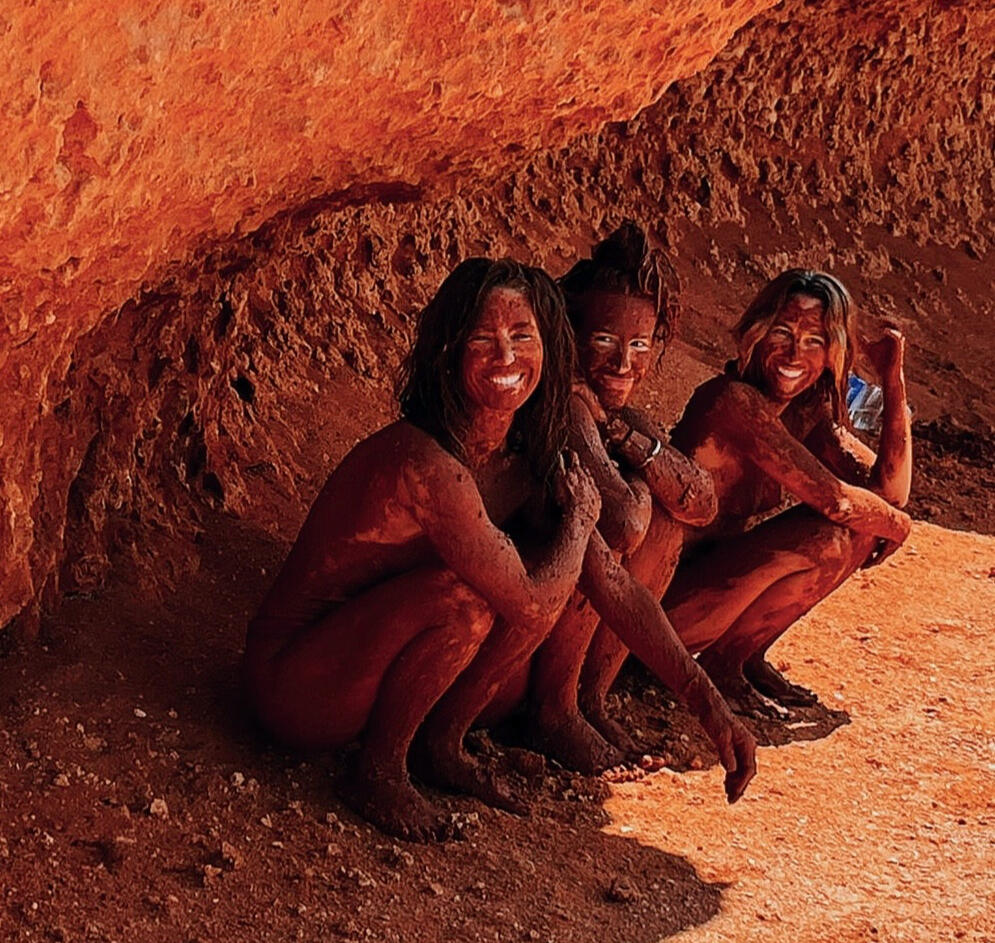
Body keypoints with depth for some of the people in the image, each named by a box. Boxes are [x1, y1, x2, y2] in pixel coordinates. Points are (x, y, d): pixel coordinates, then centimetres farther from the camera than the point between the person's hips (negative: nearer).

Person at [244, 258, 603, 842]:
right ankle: (380, 772, -11)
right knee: (463, 594, -31)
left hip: (358, 671, 9)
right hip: (294, 683, -8)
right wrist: (579, 517, -10)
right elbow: (532, 607, -26)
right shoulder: (428, 463, -29)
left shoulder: (523, 458, -2)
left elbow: (610, 579, 9)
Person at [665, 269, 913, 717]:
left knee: (861, 528, 1)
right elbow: (835, 498, -27)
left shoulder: (809, 409, 3)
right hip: (668, 598, -9)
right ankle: (720, 664, -5)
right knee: (825, 536, -24)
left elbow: (889, 490, -4)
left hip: (723, 574, 9)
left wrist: (894, 380, -9)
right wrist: (896, 524, -8)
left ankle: (750, 657, 8)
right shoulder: (735, 400, -24)